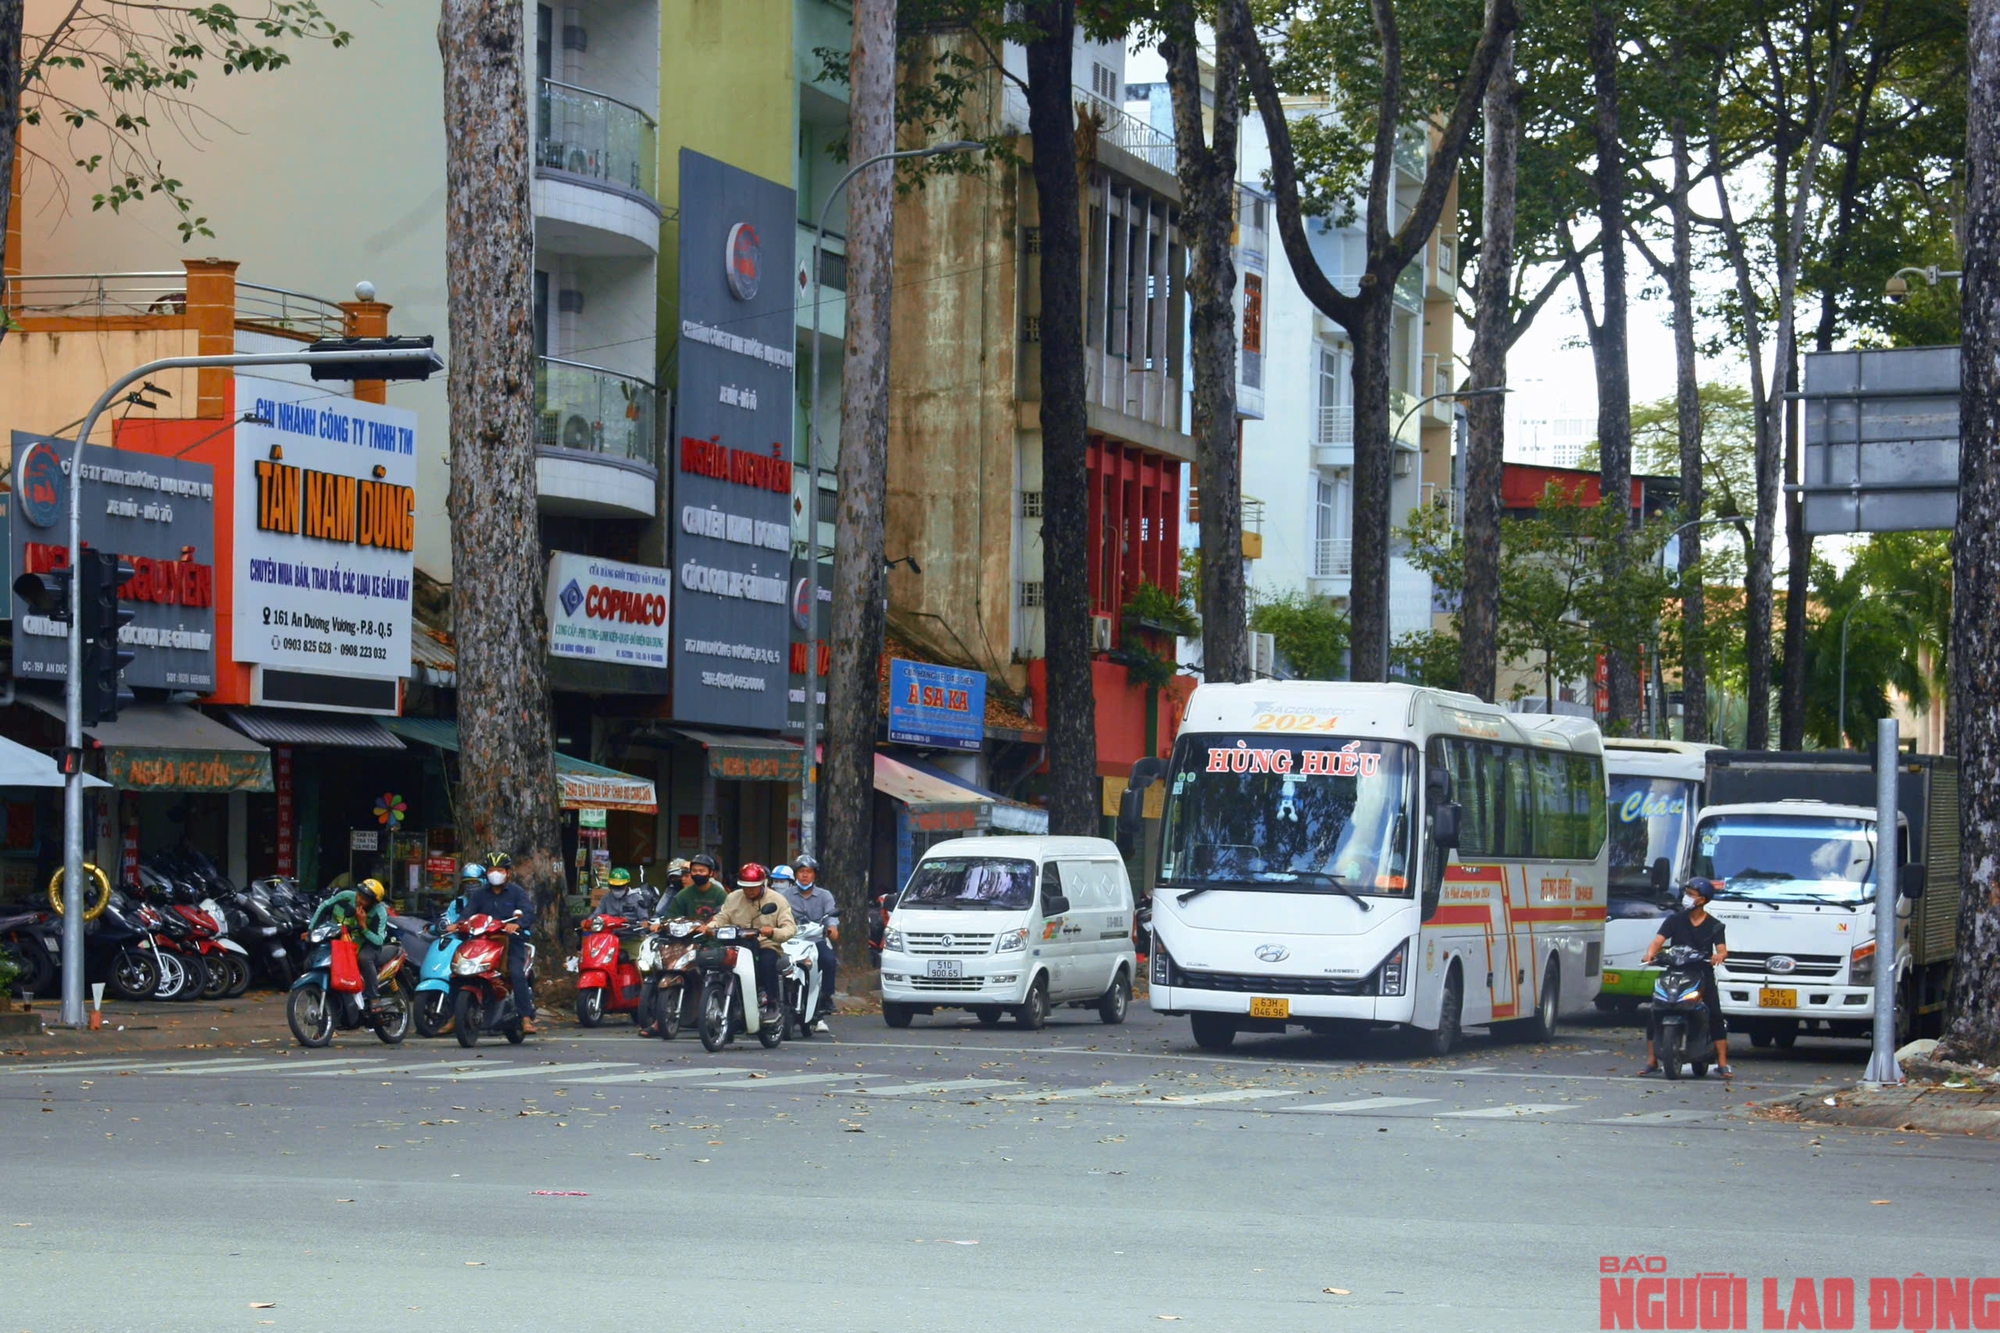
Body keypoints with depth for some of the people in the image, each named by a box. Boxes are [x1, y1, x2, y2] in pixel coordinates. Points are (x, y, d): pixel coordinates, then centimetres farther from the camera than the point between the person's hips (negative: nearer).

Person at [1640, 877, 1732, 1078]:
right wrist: (1650, 954, -26)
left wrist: (1719, 956, -32)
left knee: (1716, 1016, -15)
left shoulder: (1714, 926, 5)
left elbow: (1722, 950, -7)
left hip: (1702, 976, -1)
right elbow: (1658, 941, -4)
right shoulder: (1675, 920, 6)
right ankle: (1651, 1062, -2)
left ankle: (1722, 1063, -11)